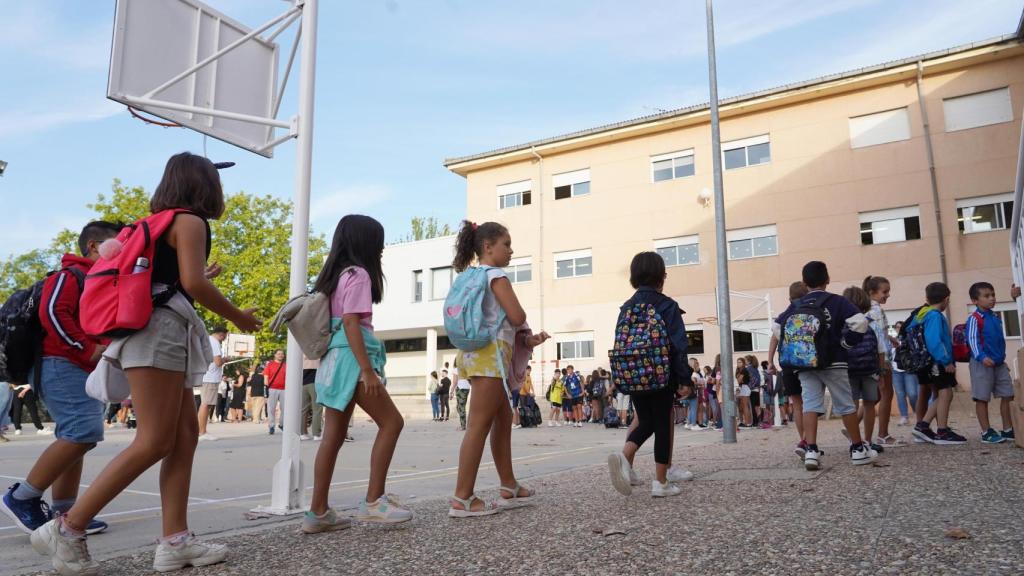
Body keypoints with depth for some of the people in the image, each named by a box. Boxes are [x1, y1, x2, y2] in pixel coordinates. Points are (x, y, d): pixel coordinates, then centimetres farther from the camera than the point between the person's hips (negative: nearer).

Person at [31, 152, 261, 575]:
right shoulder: (190, 221, -4)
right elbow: (193, 284, -16)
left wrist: (203, 279, 39)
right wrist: (238, 317, -4)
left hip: (162, 335, 10)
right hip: (160, 331, -10)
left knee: (185, 434, 3)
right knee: (154, 442, -10)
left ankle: (175, 540, -1)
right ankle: (67, 529, -5)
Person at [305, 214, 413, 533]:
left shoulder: (336, 274, 19)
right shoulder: (358, 274, -8)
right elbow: (351, 323, -17)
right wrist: (368, 370, -20)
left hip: (333, 361, 9)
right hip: (351, 360, -9)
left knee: (334, 436, 7)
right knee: (391, 421, -4)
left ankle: (318, 512, 9)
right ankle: (373, 501, -6)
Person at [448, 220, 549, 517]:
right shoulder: (496, 275, -9)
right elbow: (517, 318, -16)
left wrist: (527, 340, 14)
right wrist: (520, 326, 9)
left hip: (479, 354, 10)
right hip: (490, 355, -10)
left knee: (503, 421, 16)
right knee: (480, 425, -8)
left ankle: (509, 488, 25)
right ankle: (462, 499, -5)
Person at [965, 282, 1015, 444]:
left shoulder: (995, 317, 13)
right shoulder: (974, 318, -11)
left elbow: (1000, 340, 21)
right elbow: (972, 340, -19)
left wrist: (1002, 358, 22)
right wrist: (982, 357, -31)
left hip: (999, 363, 8)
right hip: (982, 363, -8)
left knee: (1007, 395, 8)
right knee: (982, 398, -1)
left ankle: (1008, 430, 18)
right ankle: (986, 432, 4)